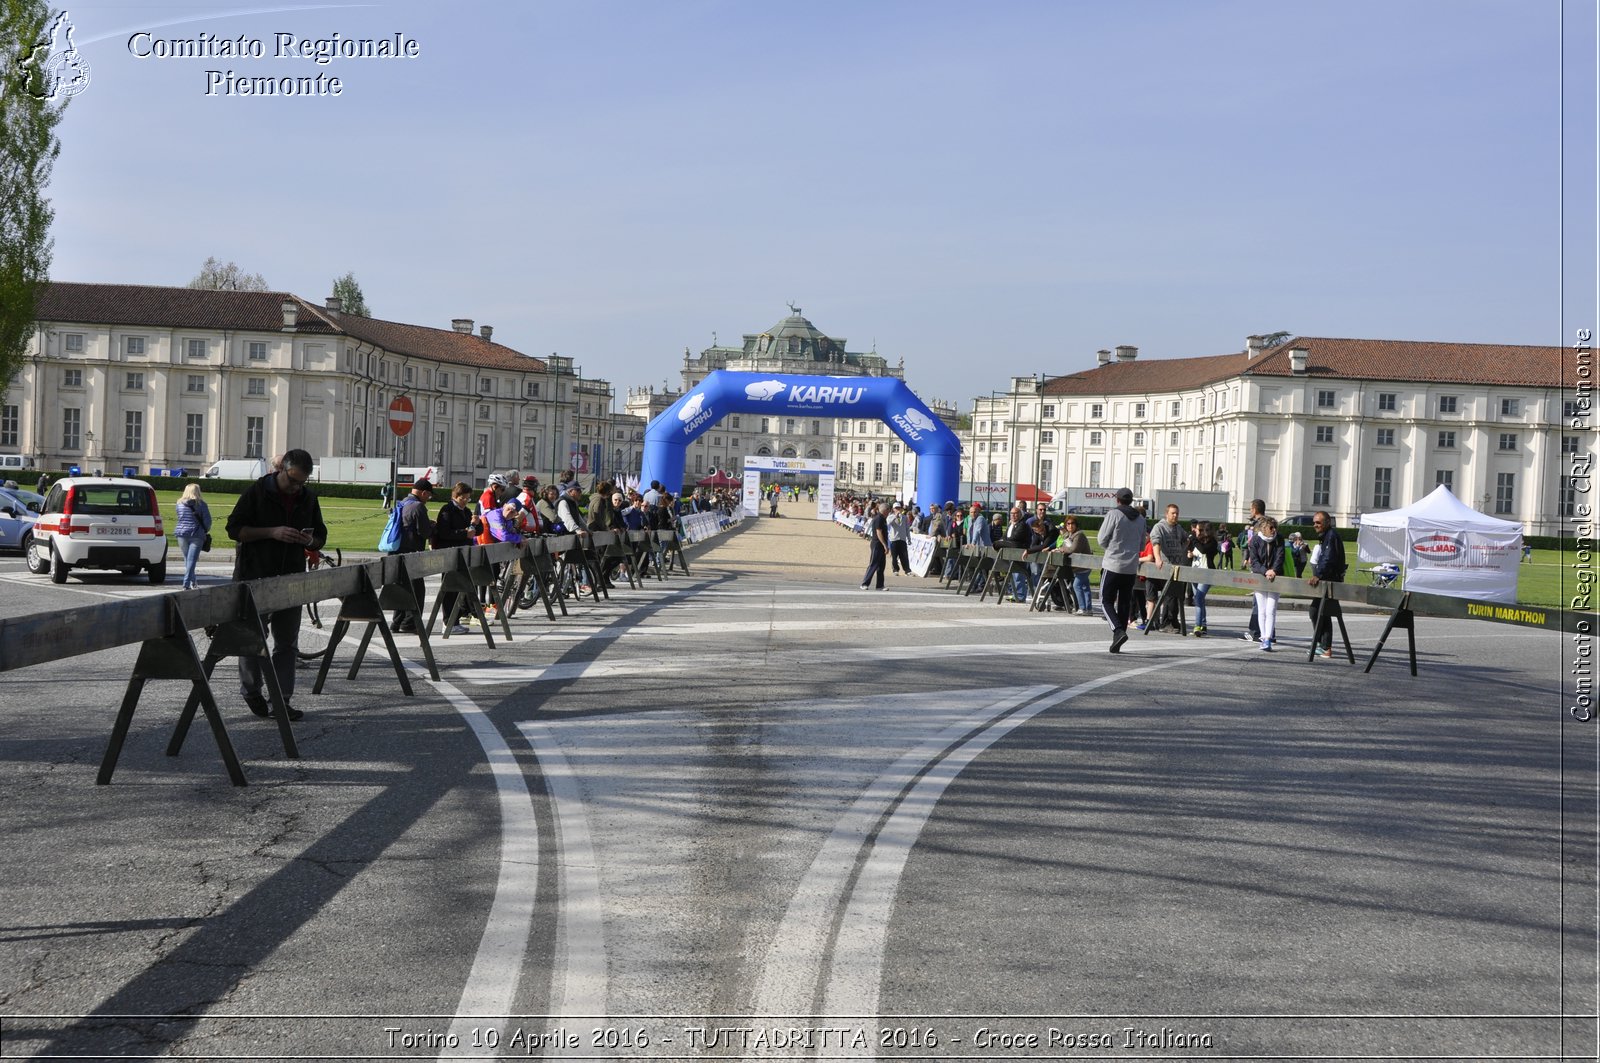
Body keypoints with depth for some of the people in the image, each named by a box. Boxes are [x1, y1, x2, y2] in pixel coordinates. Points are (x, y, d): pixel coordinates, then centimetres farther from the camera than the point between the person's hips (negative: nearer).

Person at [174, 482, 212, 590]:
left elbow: (180, 518, 13)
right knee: (191, 560, -4)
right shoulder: (201, 504, -5)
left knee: (187, 560, 15)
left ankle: (192, 583, 24)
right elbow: (207, 520, -4)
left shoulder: (180, 503, 4)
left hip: (181, 533, 3)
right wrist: (206, 531, 15)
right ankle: (186, 584, -11)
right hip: (196, 535, -3)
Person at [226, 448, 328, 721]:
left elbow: (321, 537, 19)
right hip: (255, 578, -4)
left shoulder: (308, 498, 10)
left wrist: (311, 541, -6)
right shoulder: (257, 492, -4)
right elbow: (234, 528, -9)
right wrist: (272, 532, -20)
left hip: (291, 579, 4)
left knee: (287, 642, 4)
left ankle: (281, 700, 8)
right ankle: (251, 691, 21)